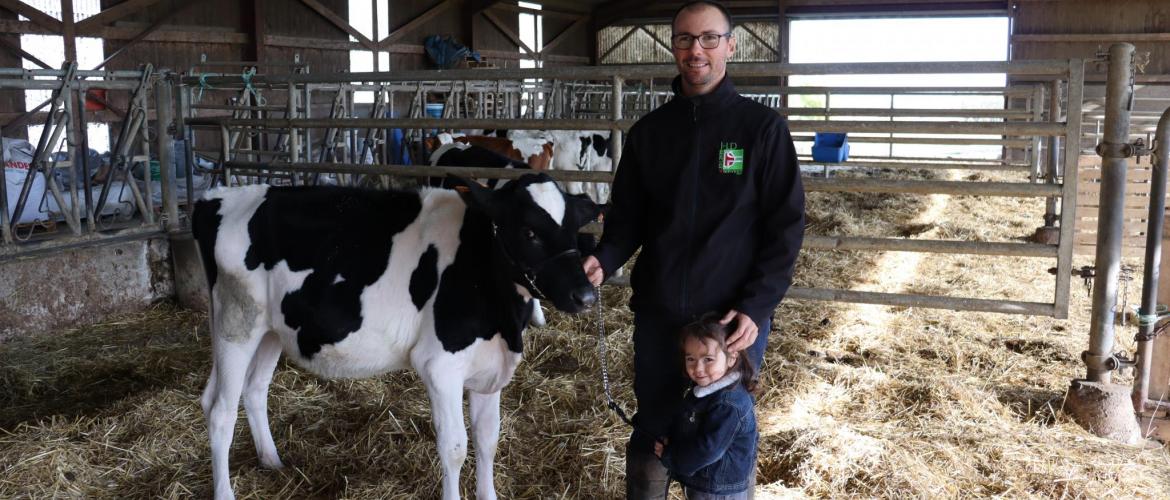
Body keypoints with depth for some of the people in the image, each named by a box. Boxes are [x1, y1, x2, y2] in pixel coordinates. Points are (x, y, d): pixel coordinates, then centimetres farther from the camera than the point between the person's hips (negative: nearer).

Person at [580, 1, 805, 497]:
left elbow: (785, 225, -7)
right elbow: (628, 216, 6)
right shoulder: (648, 131, 4)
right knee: (651, 430, 17)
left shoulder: (762, 127, -6)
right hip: (657, 314, 3)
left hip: (736, 318, -2)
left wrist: (756, 306, -15)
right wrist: (603, 261, -14)